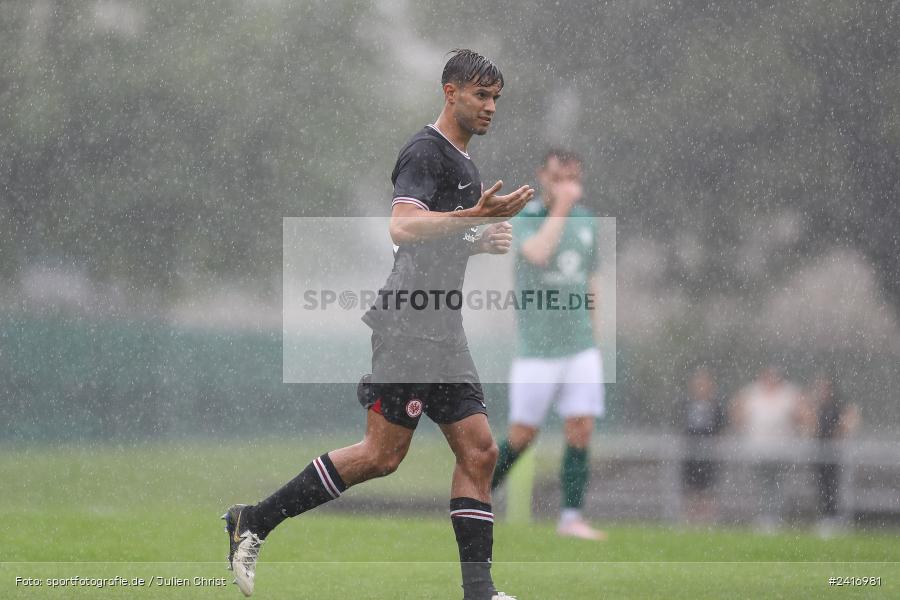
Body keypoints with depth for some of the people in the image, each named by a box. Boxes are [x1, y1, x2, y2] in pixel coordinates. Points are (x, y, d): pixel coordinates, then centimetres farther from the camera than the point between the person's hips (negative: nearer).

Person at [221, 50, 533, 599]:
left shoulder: (464, 164, 21)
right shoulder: (425, 152, -9)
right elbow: (404, 227, -25)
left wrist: (485, 241, 15)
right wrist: (475, 216, -32)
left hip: (442, 328, 9)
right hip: (408, 325, -9)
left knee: (479, 451, 1)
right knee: (382, 455, -10)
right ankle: (253, 522, -1)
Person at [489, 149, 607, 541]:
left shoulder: (585, 221, 11)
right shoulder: (526, 217, -6)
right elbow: (538, 254, -27)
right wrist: (561, 207, -21)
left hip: (579, 346, 4)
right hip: (536, 347, -4)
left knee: (581, 428, -6)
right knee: (523, 434, 0)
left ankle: (571, 517, -2)